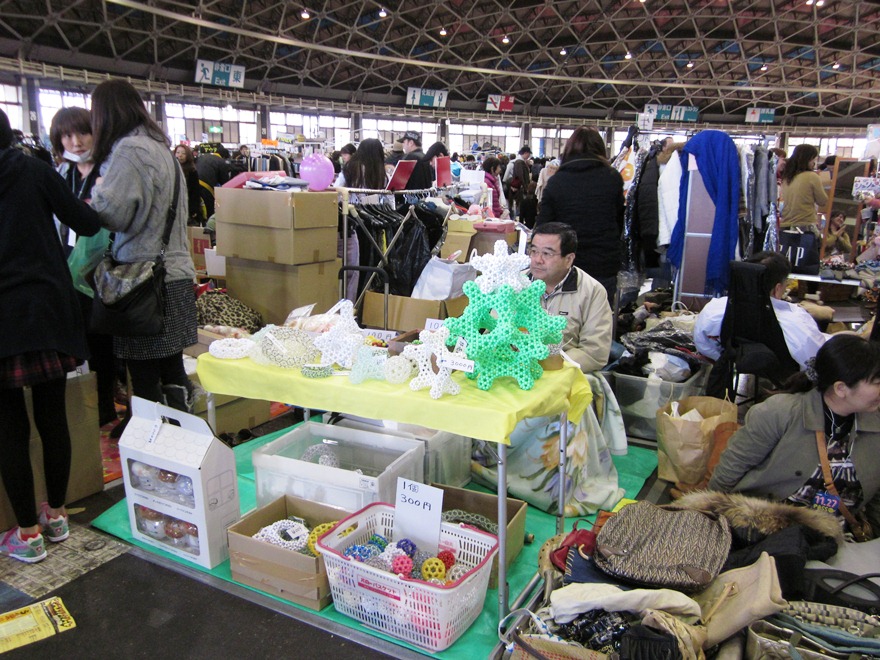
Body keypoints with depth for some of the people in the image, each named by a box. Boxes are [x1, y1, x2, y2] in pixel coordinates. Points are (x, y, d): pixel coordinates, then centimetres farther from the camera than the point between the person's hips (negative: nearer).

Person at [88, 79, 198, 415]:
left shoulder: (129, 150, -11)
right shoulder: (161, 147, 18)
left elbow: (110, 212, -15)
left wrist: (97, 186, 3)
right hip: (176, 273, 9)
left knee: (145, 379, -1)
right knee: (172, 372, 13)